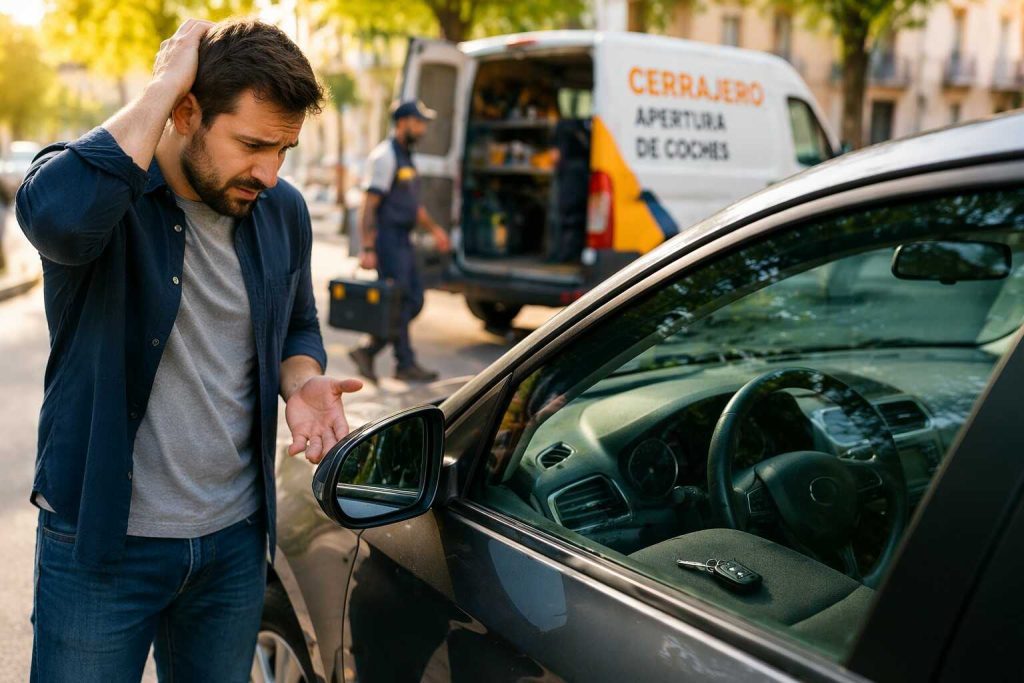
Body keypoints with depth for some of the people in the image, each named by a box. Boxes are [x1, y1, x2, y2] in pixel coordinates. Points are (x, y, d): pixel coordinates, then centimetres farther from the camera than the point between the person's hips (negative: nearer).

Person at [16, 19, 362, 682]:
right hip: (102, 540, -4)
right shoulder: (97, 179, -15)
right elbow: (59, 214, -41)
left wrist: (302, 382, -7)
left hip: (237, 537, 5)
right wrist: (163, 85, -30)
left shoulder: (284, 212, 1)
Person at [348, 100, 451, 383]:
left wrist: (434, 228, 21)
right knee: (398, 302, -5)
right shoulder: (385, 156, -12)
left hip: (402, 240, 10)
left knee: (414, 301, 9)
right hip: (387, 238, -10)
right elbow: (369, 206, -17)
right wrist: (367, 250, -22)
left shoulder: (406, 156, 18)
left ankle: (366, 351, 15)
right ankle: (405, 364, 4)